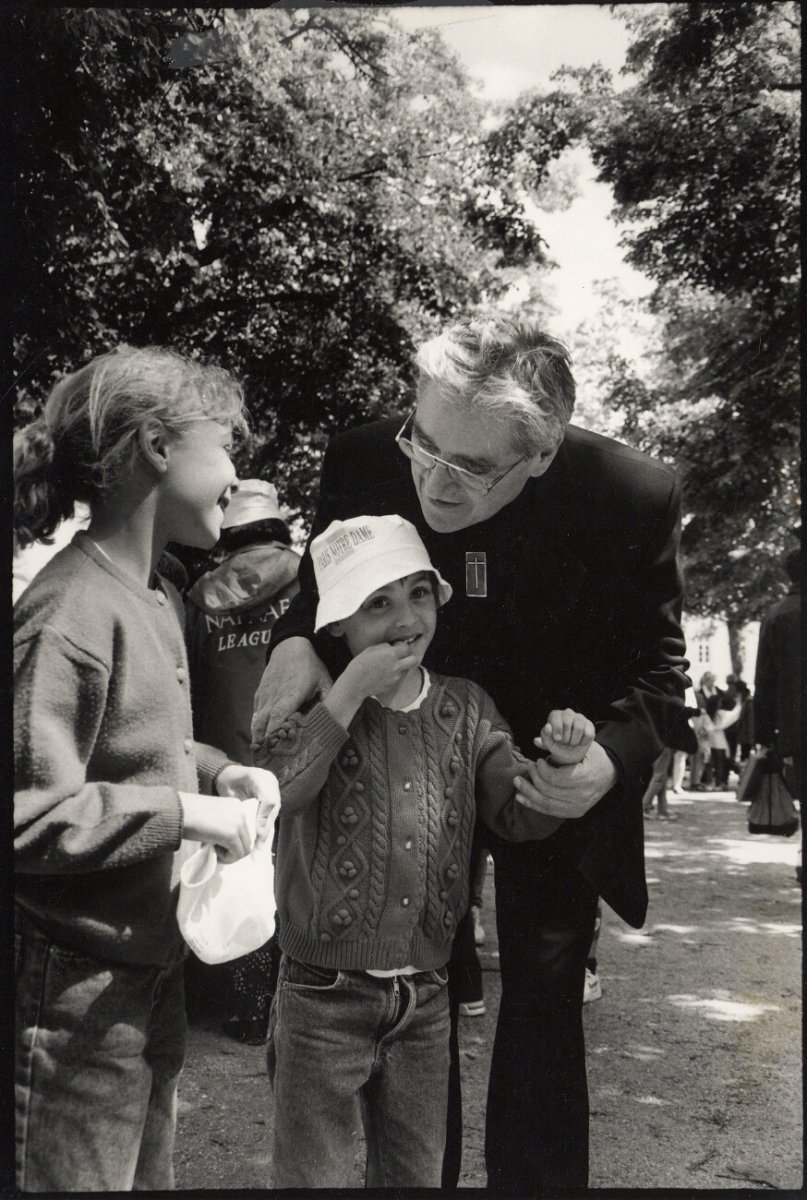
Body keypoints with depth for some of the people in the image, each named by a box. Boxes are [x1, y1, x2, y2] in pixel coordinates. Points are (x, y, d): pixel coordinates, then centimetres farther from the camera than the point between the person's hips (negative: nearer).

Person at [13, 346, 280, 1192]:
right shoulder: (69, 613, -23)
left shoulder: (158, 599, 8)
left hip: (153, 973, 9)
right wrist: (184, 812, -23)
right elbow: (26, 815, -27)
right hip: (75, 994, -9)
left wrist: (217, 772, 3)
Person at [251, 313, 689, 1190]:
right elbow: (323, 583, -1)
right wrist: (297, 638, -24)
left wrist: (613, 756, -31)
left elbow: (656, 660, -12)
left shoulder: (634, 498, -25)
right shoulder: (363, 461, -20)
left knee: (544, 1007, 10)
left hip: (553, 778, -1)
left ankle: (530, 1178, 34)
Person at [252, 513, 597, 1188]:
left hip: (427, 1003, 4)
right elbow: (273, 790, -25)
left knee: (416, 1174, 21)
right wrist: (352, 690, -24)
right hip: (323, 999, -3)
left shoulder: (465, 709, 2)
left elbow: (520, 816, -1)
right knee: (314, 1174, 12)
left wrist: (559, 765, -22)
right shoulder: (314, 703, -8)